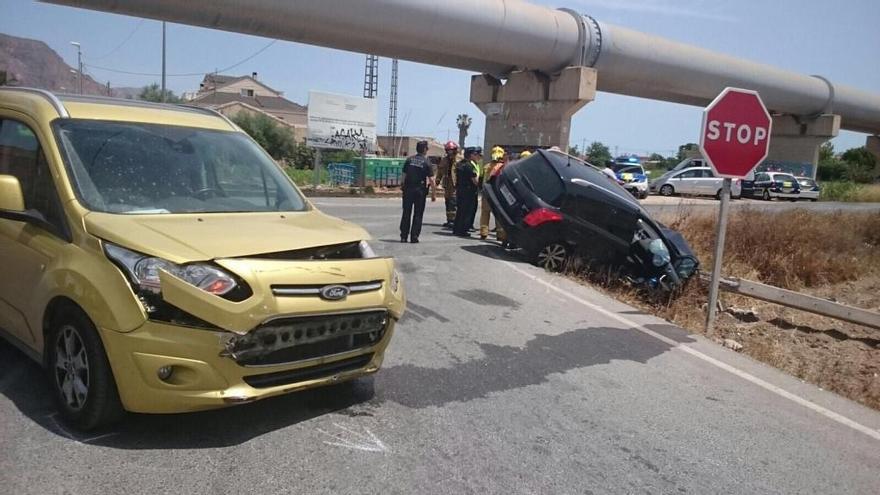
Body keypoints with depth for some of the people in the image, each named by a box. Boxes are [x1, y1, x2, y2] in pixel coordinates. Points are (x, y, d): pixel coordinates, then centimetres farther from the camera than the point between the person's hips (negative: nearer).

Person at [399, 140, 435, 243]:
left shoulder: (409, 160, 5)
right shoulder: (426, 162, -5)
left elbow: (403, 175, 5)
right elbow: (431, 180, -8)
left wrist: (403, 186, 15)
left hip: (408, 189, 3)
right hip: (420, 190, -3)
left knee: (406, 213, 9)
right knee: (418, 214, 5)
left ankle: (404, 236, 11)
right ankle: (414, 237, 4)